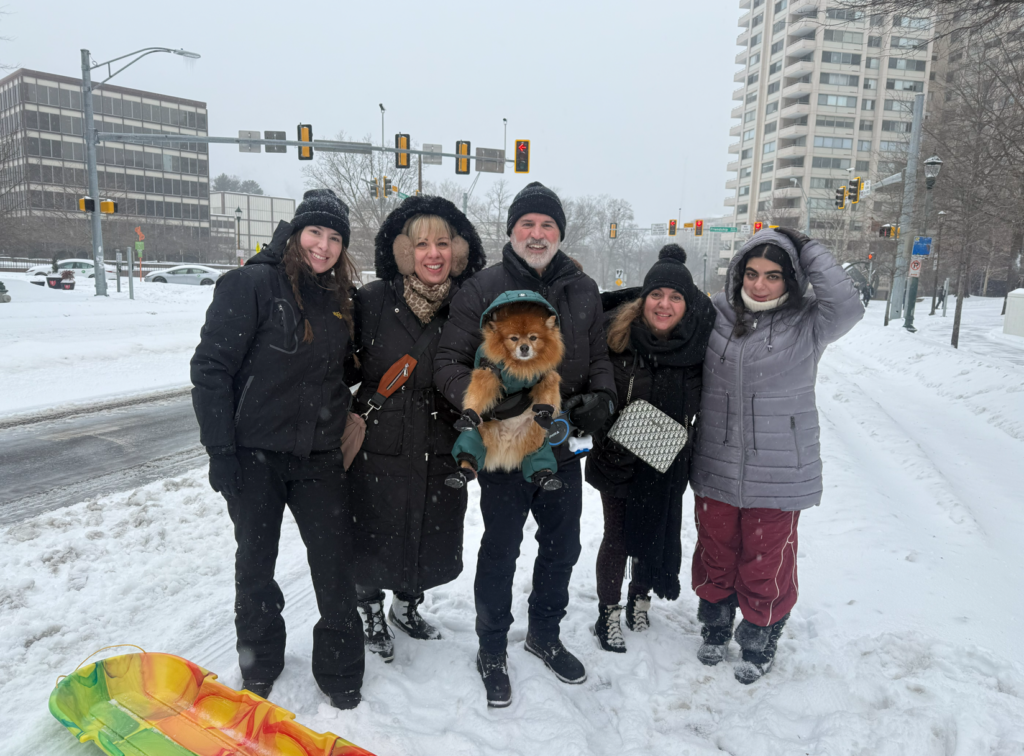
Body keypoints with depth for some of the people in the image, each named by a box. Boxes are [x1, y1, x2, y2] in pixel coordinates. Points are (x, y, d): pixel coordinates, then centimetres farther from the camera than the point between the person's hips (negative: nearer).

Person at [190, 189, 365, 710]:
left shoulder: (339, 301, 9)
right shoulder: (252, 284, -10)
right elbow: (211, 367, -12)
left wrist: (344, 431, 14)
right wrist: (220, 450, -14)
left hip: (318, 457, 4)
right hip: (255, 454, -4)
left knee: (335, 566, 4)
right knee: (255, 564, 13)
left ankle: (340, 676, 22)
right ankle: (259, 667, 34)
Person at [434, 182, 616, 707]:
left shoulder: (583, 290, 5)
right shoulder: (482, 289, -8)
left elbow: (599, 356, 14)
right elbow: (449, 364, -9)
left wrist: (601, 396, -6)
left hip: (563, 447, 5)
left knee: (562, 546, 19)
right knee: (501, 551, 9)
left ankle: (544, 634, 44)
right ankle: (492, 651, 32)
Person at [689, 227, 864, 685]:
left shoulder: (806, 322, -7)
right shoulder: (716, 314, -1)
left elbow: (847, 307, -28)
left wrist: (808, 251, -20)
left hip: (777, 475, -2)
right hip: (715, 469, 3)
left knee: (765, 564, 11)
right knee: (715, 554, 19)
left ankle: (758, 644, 36)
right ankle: (715, 626, 44)